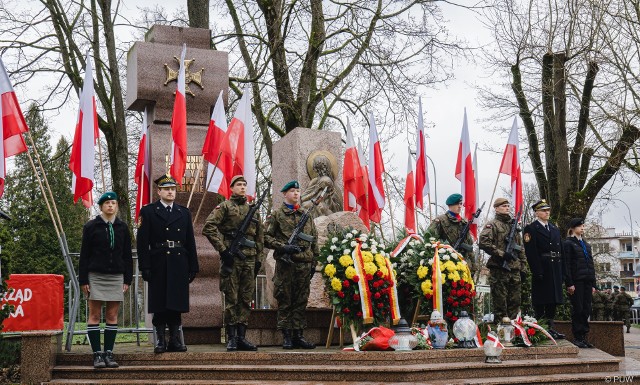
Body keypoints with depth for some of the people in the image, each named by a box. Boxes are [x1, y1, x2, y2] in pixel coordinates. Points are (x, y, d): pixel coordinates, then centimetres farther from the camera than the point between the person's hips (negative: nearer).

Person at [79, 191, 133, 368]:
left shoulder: (122, 227, 9)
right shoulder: (91, 226, 2)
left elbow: (127, 255, 11)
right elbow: (84, 255, 2)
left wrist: (127, 279, 5)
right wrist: (83, 280, -4)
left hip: (116, 277, 2)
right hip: (95, 276, -2)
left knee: (112, 316, 3)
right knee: (95, 315, -2)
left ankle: (109, 354, 9)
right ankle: (97, 354, 3)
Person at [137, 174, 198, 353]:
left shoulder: (184, 212, 14)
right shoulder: (148, 212, 3)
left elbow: (190, 242, 12)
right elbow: (142, 242, -2)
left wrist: (193, 267, 7)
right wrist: (145, 267, -10)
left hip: (179, 265, 3)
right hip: (158, 266, -3)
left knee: (177, 305, 5)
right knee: (159, 306, 1)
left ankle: (175, 340, 12)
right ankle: (160, 341, 8)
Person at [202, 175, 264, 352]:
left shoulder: (254, 210, 17)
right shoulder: (224, 207, 1)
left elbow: (260, 236, 21)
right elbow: (208, 228, -10)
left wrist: (258, 258, 15)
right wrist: (222, 249, -14)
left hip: (249, 260, 5)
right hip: (231, 259, -5)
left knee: (246, 299, 7)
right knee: (231, 299, -1)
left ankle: (241, 337, 13)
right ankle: (231, 338, 5)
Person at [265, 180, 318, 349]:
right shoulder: (276, 214, 4)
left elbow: (314, 238, 18)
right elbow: (267, 237, -2)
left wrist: (314, 260, 11)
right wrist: (283, 247, -15)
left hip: (304, 264, 4)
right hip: (285, 264, -4)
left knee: (301, 301, 6)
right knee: (285, 301, 0)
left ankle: (298, 335, 12)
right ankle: (286, 336, 6)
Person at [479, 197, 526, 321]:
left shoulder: (513, 225, 20)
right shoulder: (492, 225, -3)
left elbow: (520, 248, 23)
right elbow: (483, 242, -18)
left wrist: (523, 267, 17)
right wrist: (501, 253, -18)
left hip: (515, 269, 7)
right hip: (499, 269, -7)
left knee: (515, 302, 9)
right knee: (500, 302, -3)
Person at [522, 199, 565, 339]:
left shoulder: (555, 229, 19)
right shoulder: (530, 229, -4)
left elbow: (560, 251, 17)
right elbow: (530, 252, -13)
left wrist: (561, 272, 9)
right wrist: (537, 272, -20)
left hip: (555, 269, 7)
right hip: (541, 270, -7)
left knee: (553, 301, 10)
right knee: (540, 302, -4)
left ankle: (550, 329, 17)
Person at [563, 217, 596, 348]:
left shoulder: (586, 244, 20)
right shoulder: (568, 243, -2)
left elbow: (590, 264, 20)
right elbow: (566, 265, -8)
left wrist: (593, 283, 14)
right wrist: (569, 284, -15)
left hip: (587, 281, 7)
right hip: (576, 281, -7)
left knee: (586, 309, 5)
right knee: (577, 309, -5)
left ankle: (584, 337, 10)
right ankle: (577, 338, 0)